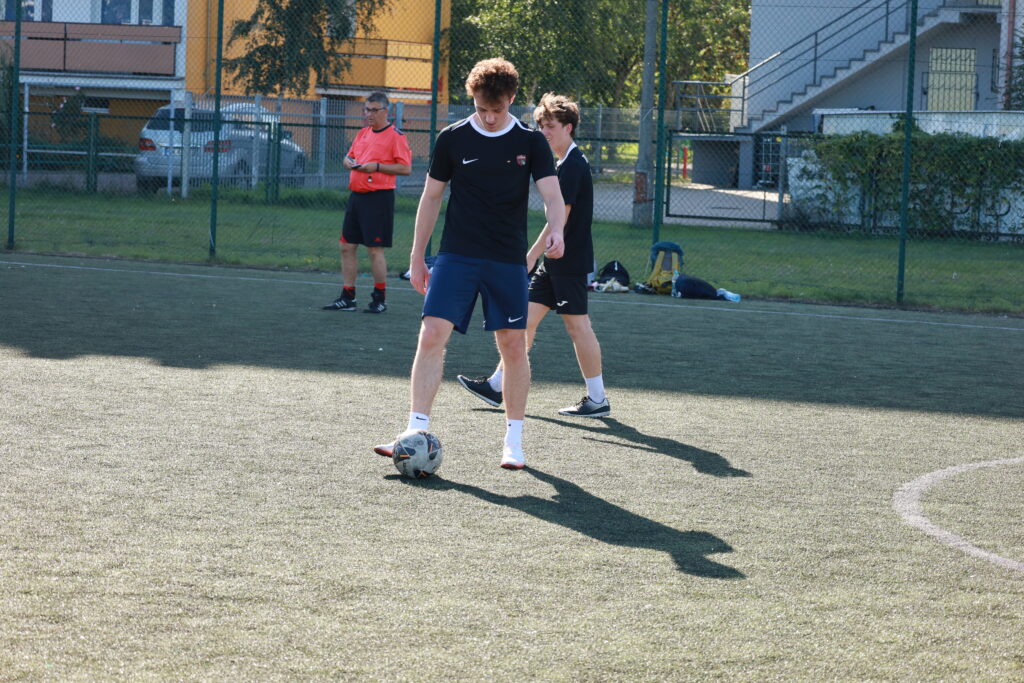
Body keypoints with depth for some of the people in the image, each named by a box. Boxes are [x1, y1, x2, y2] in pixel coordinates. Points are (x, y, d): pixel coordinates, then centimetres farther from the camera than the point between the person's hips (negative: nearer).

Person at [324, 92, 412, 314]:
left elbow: (406, 168, -12)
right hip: (356, 195, 8)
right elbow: (349, 155, 25)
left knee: (375, 249, -5)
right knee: (347, 246, 7)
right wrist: (348, 161, 2)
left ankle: (380, 299, 5)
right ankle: (347, 297, 14)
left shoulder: (395, 136, -7)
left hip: (378, 197, -8)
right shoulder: (362, 134, 15)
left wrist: (377, 166, -18)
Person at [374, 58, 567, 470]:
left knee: (513, 345, 2)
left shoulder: (530, 142, 1)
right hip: (456, 255, 0)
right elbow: (431, 197, 10)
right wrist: (417, 257, 10)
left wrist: (556, 231, -29)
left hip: (508, 261, 0)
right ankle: (417, 431, -13)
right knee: (432, 335, -13)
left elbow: (552, 194, -7)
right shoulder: (452, 139, 2)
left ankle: (514, 440, 14)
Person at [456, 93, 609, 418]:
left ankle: (597, 400, 2)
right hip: (554, 262, 10)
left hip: (569, 262, -10)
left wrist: (532, 255, -18)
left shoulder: (573, 166, -16)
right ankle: (498, 386, 14)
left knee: (578, 325, -4)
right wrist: (537, 256, 21)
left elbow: (559, 218, -20)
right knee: (527, 318, 10)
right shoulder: (565, 164, 15)